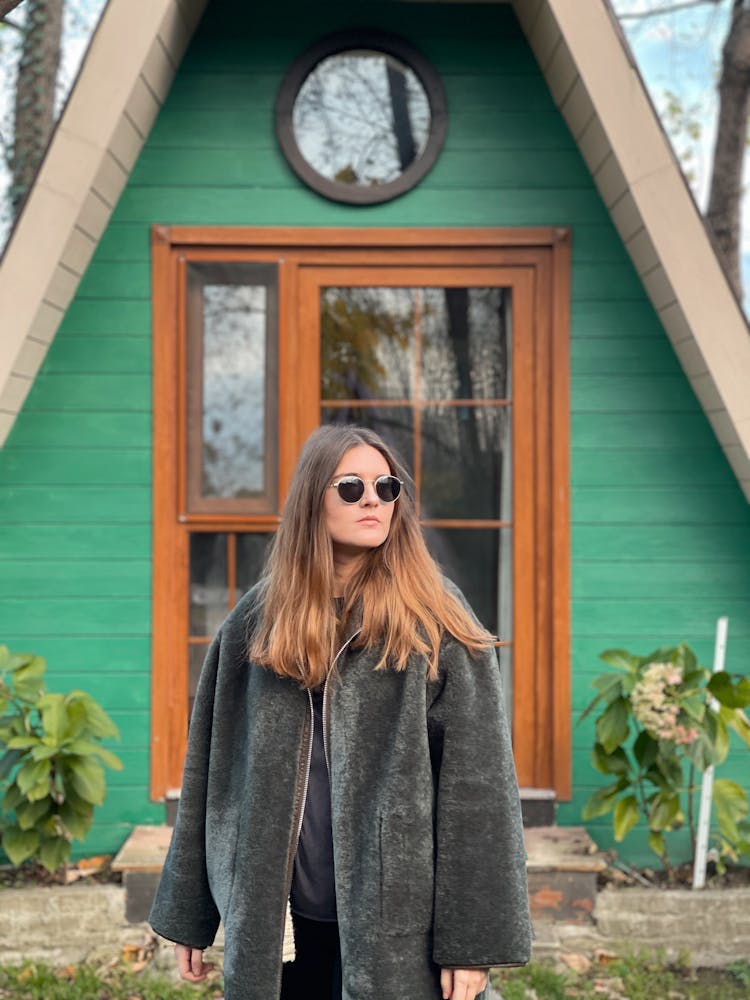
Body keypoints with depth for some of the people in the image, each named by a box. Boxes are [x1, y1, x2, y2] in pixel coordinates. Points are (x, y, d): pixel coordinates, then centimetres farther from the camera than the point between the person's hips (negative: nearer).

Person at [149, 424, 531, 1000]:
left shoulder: (434, 618, -4)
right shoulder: (259, 620, 5)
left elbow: (478, 782, -8)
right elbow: (212, 768, 9)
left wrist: (472, 940, -13)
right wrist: (190, 916, 9)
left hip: (401, 919, -2)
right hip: (284, 915, 3)